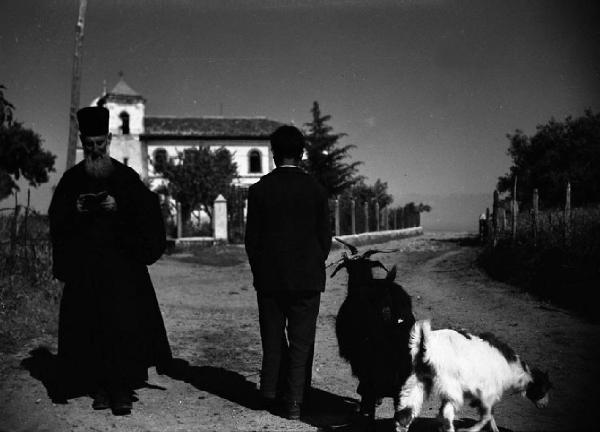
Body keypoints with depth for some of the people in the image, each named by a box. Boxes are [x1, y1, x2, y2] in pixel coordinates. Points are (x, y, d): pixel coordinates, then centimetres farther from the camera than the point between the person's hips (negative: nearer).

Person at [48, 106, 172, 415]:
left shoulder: (126, 176, 4)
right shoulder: (71, 179, 10)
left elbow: (145, 212, -2)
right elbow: (57, 219, 8)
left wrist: (117, 207, -17)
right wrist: (76, 211, -11)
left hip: (121, 260, -2)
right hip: (83, 264, 2)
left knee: (123, 323, -10)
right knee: (90, 326, 0)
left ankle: (122, 389, -7)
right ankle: (100, 387, 8)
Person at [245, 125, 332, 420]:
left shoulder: (260, 189, -4)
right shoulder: (316, 190, -3)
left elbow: (251, 238, -2)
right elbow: (325, 237, -1)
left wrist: (259, 272, 10)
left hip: (269, 278, 1)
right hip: (307, 279, 0)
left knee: (273, 339, 14)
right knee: (301, 341, 5)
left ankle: (271, 392, 19)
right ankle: (293, 400, 4)